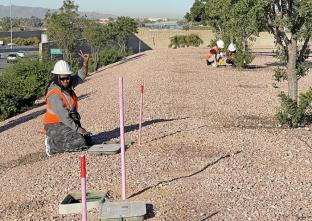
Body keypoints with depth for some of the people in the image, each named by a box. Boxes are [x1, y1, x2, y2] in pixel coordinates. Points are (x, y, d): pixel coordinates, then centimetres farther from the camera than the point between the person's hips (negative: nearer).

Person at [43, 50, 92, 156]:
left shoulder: (67, 84, 0)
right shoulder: (54, 95, -24)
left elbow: (81, 76, 13)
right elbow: (64, 116, -27)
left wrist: (85, 62, -5)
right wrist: (78, 129, -27)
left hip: (68, 123, 9)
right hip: (55, 126, -9)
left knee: (87, 140, 11)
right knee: (80, 143, -23)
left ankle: (54, 140, 15)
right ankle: (52, 145, -6)